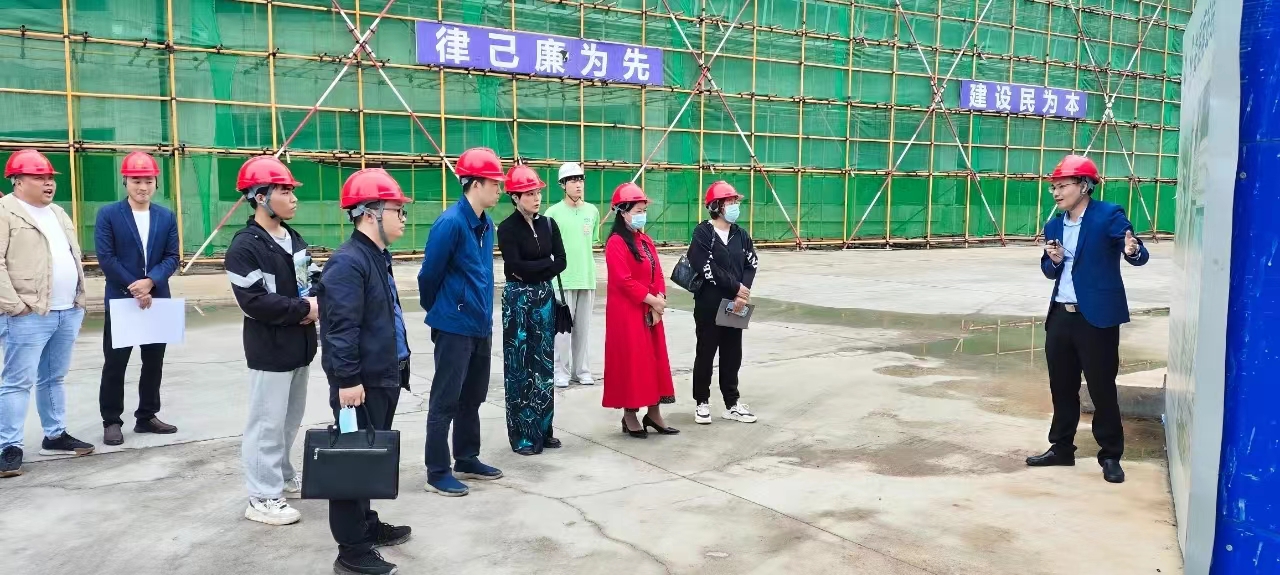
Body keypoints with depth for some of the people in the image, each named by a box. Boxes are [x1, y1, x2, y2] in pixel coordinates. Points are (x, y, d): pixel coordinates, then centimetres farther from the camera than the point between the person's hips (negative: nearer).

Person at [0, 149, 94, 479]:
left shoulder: (57, 213, 19)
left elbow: (73, 258, 23)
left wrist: (79, 299, 15)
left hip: (68, 312, 8)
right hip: (30, 315, -7)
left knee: (53, 378, 16)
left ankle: (55, 436, 25)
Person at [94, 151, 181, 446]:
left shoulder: (167, 216, 7)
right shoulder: (108, 214, -3)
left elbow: (172, 257, 1)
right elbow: (106, 258, -9)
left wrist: (150, 281, -15)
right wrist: (134, 288, -13)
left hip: (157, 299, 4)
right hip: (120, 300, -3)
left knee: (154, 363, 10)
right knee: (115, 363, 2)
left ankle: (147, 417, 22)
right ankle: (111, 421, 12)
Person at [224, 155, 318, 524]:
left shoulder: (294, 239, 10)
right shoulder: (245, 247, -15)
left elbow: (312, 280, 16)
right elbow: (254, 301, -22)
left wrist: (317, 304, -6)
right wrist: (304, 308, -17)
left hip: (300, 344, 8)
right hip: (270, 349, -8)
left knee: (291, 418, 19)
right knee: (268, 422, -2)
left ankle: (284, 477, 34)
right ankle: (263, 498, 8)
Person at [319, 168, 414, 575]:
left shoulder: (377, 257, 14)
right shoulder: (347, 262, -18)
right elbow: (342, 327, -23)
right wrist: (348, 380, -24)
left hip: (383, 378, 10)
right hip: (361, 383, -10)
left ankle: (367, 526, 35)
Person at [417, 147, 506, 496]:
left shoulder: (486, 224, 8)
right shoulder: (451, 223, -18)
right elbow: (429, 275, -11)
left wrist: (486, 317, 15)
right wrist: (439, 312, 4)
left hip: (480, 326, 8)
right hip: (454, 328, -8)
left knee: (473, 397, 17)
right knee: (446, 401, 1)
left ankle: (467, 460, 30)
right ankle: (437, 473, 10)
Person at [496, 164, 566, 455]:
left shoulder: (548, 224, 7)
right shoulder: (507, 228, -8)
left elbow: (561, 263, 0)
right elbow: (515, 267, -19)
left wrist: (532, 270, -11)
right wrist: (546, 262, -10)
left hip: (544, 297, 5)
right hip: (518, 299, -5)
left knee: (544, 364, 9)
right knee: (520, 366, 1)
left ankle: (542, 429, 19)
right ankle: (522, 435, 8)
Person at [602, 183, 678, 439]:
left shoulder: (646, 241, 12)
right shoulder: (616, 243, -14)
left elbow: (658, 275, 9)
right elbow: (624, 281, -20)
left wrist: (659, 301, -6)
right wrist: (652, 300, -16)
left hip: (650, 311, 8)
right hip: (627, 313, -8)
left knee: (654, 359, 11)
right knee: (631, 361, -1)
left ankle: (654, 412, 20)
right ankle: (630, 416, 10)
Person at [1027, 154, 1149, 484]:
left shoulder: (1108, 215, -7)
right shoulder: (1053, 225, 11)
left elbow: (1139, 256, -12)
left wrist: (1133, 251, -35)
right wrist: (1054, 260, -7)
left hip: (1097, 317, -6)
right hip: (1060, 316, 6)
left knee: (1101, 388, 2)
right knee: (1062, 386, 14)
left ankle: (1111, 456, 16)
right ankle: (1061, 448, 27)